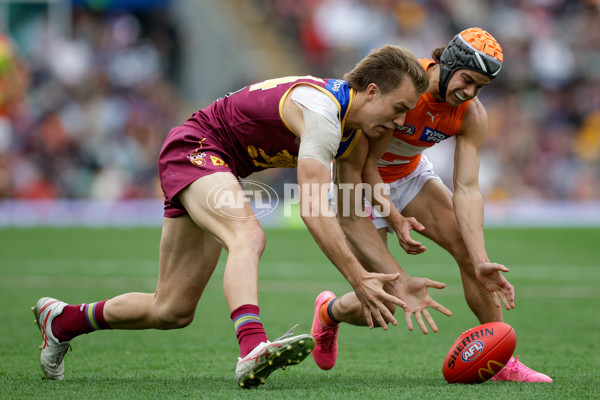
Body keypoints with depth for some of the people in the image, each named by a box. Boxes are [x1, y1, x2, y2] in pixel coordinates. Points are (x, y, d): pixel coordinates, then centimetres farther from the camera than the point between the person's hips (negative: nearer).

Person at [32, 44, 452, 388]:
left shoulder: (356, 139, 2)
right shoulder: (323, 112, -28)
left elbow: (357, 219, 8)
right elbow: (314, 212, -35)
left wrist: (400, 282, 3)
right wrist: (358, 280, -35)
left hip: (219, 170, 10)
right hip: (195, 149, -10)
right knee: (249, 236, -38)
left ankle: (61, 320, 32)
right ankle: (253, 350, -60)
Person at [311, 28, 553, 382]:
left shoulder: (472, 116, -16)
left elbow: (466, 190, -20)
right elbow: (363, 166, -27)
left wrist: (481, 263, -31)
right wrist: (394, 219, -37)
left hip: (410, 174, 5)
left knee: (469, 246, -14)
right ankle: (330, 311, 25)